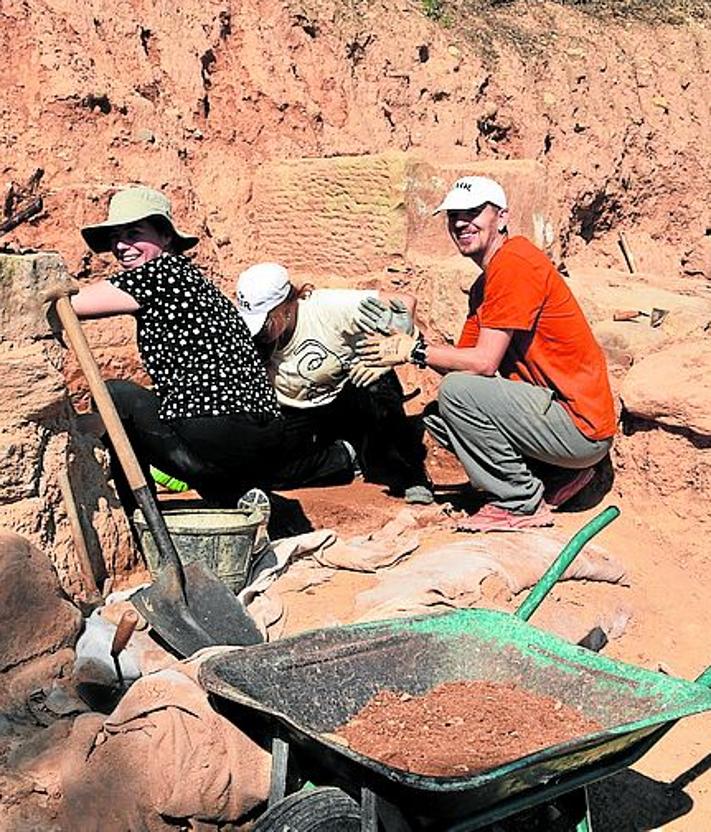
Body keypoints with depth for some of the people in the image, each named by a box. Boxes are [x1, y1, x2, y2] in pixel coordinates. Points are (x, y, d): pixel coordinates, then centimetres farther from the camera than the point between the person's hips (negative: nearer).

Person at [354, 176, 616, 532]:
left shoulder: (514, 263, -16)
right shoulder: (484, 284, 15)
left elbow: (484, 362, -21)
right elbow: (461, 359, 8)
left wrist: (415, 351, -11)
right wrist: (411, 340, -8)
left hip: (581, 427, -10)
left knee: (457, 392, -21)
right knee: (437, 418, 9)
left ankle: (522, 503, -6)